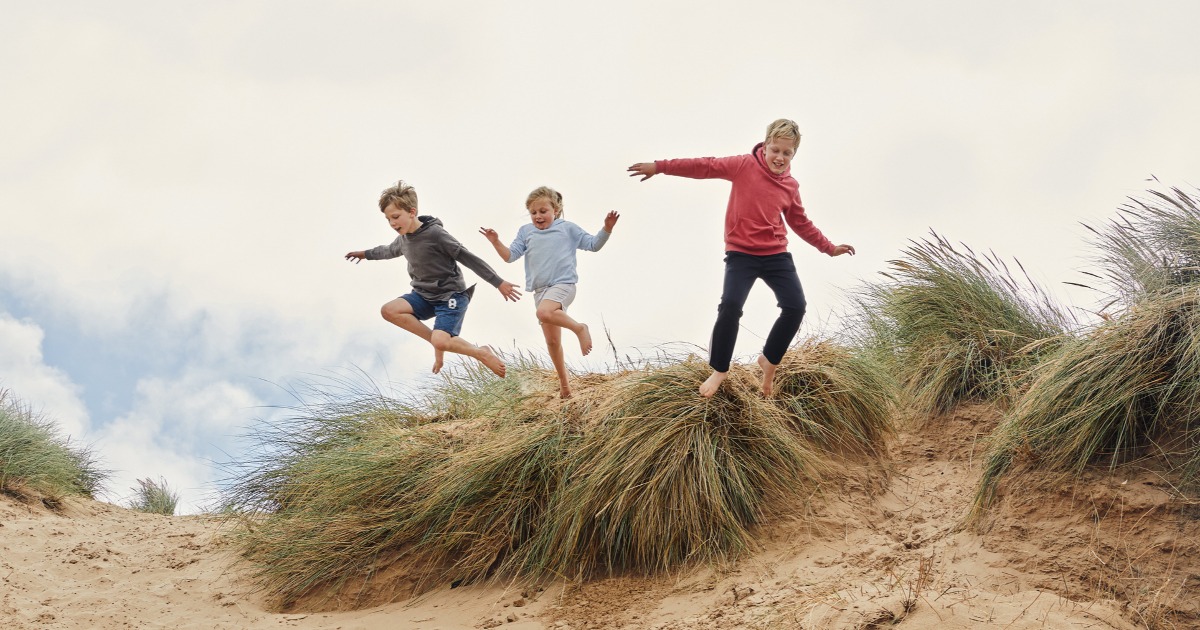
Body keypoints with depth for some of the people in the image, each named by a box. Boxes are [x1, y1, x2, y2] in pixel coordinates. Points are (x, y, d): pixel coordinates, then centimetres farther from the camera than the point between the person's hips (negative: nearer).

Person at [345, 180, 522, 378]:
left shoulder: (435, 234, -19)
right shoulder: (403, 238, 5)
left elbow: (468, 258, -17)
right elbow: (390, 251, 31)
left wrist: (498, 282, -16)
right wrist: (366, 254, 44)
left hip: (452, 295, -8)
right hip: (425, 295, 8)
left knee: (440, 341, -29)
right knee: (389, 310, -17)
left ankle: (481, 353, 0)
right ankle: (438, 342, -6)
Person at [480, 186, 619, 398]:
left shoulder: (567, 228, 4)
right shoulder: (525, 232, 12)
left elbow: (593, 244, 7)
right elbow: (510, 256, 8)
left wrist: (607, 229, -9)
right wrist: (496, 242, -8)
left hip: (563, 285, -5)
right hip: (540, 290, 5)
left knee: (545, 312, -37)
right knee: (552, 341, 8)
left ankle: (579, 328, -16)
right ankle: (564, 383, 20)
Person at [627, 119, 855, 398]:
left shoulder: (791, 186, 7)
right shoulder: (744, 166, -6)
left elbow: (801, 224, 20)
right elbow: (704, 167, -10)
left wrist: (829, 248, 25)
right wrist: (658, 166, -13)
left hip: (776, 254, 4)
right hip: (741, 253, -4)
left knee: (795, 306, -8)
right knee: (730, 305, -22)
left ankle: (769, 360, 15)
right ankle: (719, 369, -3)